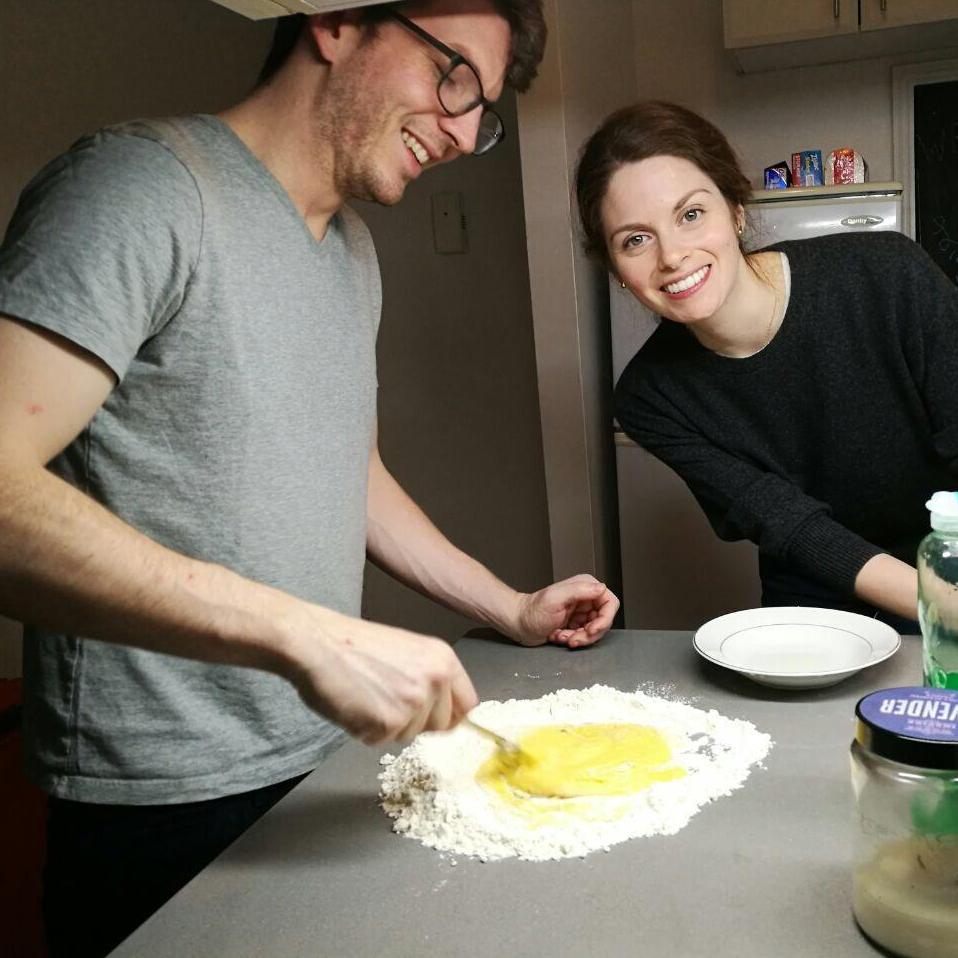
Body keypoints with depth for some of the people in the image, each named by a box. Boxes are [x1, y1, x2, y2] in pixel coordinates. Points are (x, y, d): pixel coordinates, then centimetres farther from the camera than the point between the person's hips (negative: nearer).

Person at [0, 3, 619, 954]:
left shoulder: (352, 249, 10)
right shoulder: (144, 185, -16)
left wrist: (511, 608, 15)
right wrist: (307, 636, -33)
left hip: (328, 760, 8)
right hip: (163, 809, -7)